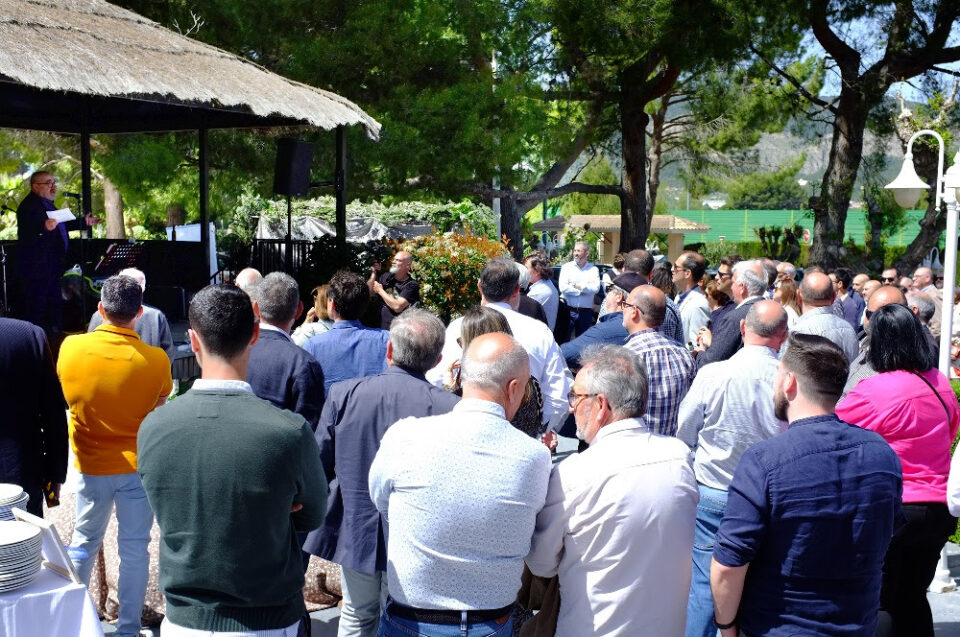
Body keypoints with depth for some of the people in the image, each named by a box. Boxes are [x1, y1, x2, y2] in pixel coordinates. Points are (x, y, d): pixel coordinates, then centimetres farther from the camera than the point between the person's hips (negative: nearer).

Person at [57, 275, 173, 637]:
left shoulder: (70, 347, -11)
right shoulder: (155, 359, -16)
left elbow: (65, 396, 5)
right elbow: (160, 411, -2)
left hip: (90, 466, 2)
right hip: (137, 467, -2)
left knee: (84, 544, 20)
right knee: (134, 549, 10)